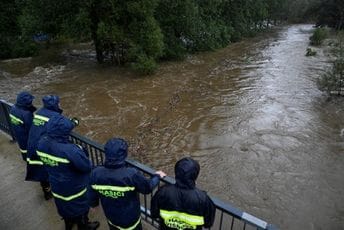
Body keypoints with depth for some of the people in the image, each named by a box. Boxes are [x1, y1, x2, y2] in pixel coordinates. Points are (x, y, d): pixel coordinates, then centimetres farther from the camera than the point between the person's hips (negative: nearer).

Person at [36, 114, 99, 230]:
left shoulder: (42, 143, -19)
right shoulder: (70, 151, -41)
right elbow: (87, 167, -30)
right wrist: (80, 151, -14)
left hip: (56, 185, 7)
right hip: (74, 187, -6)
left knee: (64, 205, 33)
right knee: (79, 207, 23)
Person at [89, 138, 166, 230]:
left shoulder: (96, 173, -23)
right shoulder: (131, 174, -36)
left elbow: (92, 194, -4)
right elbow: (147, 187, -18)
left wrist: (93, 203, 19)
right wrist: (157, 176, 2)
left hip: (110, 216, 4)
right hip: (130, 218, -4)